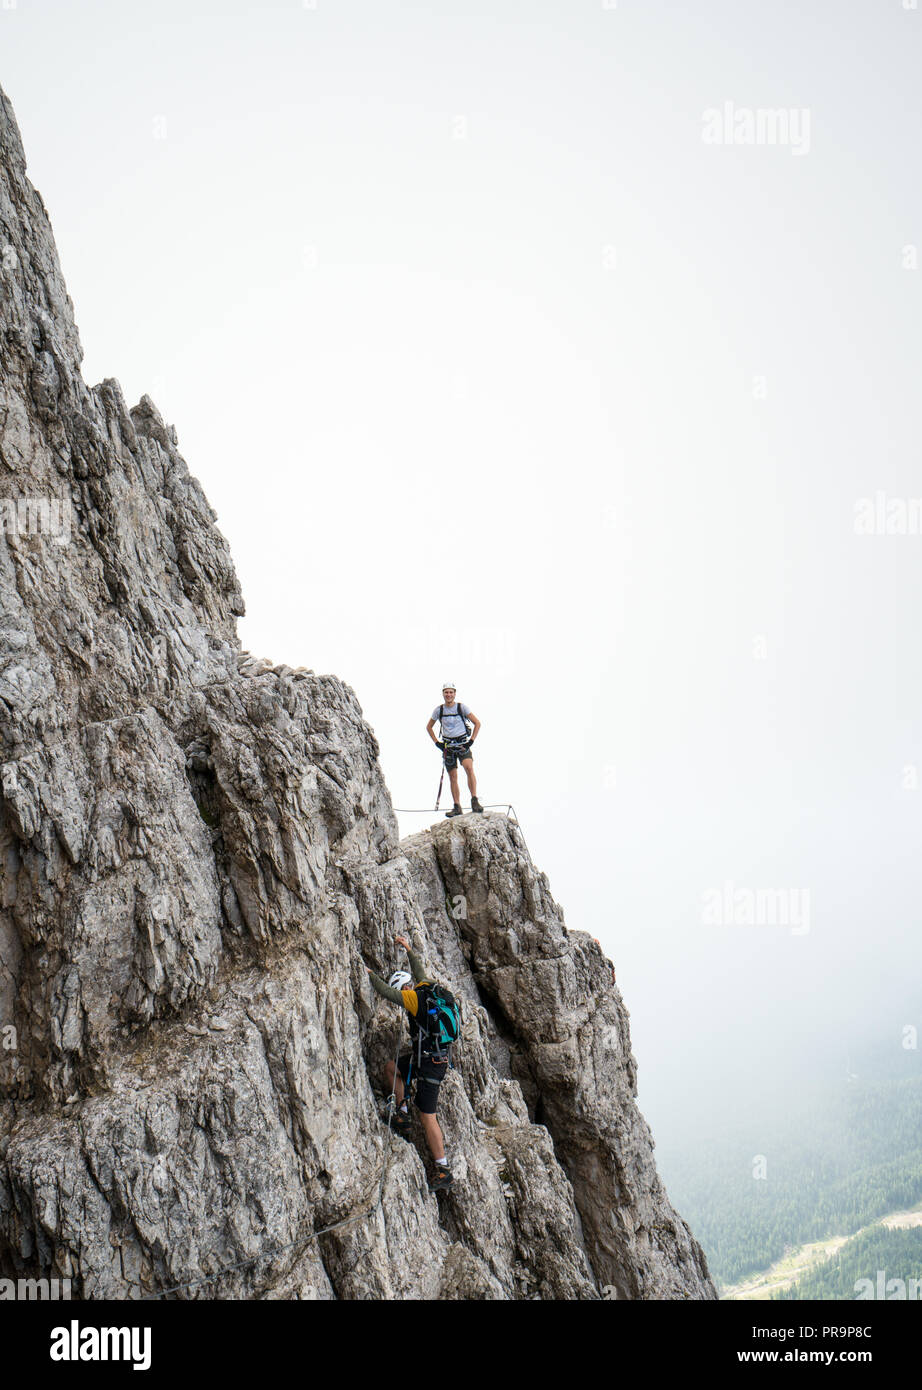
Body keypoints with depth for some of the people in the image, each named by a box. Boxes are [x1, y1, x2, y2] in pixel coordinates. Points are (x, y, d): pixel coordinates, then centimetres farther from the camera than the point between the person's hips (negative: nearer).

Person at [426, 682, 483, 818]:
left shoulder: (462, 707, -3)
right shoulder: (438, 710, 4)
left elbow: (477, 723, 2)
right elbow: (429, 727, 17)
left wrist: (471, 740, -6)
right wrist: (437, 742, 6)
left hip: (463, 744, -3)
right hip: (448, 746, 3)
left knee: (469, 767, -26)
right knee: (453, 777, 2)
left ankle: (474, 801, -27)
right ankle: (457, 807, 8)